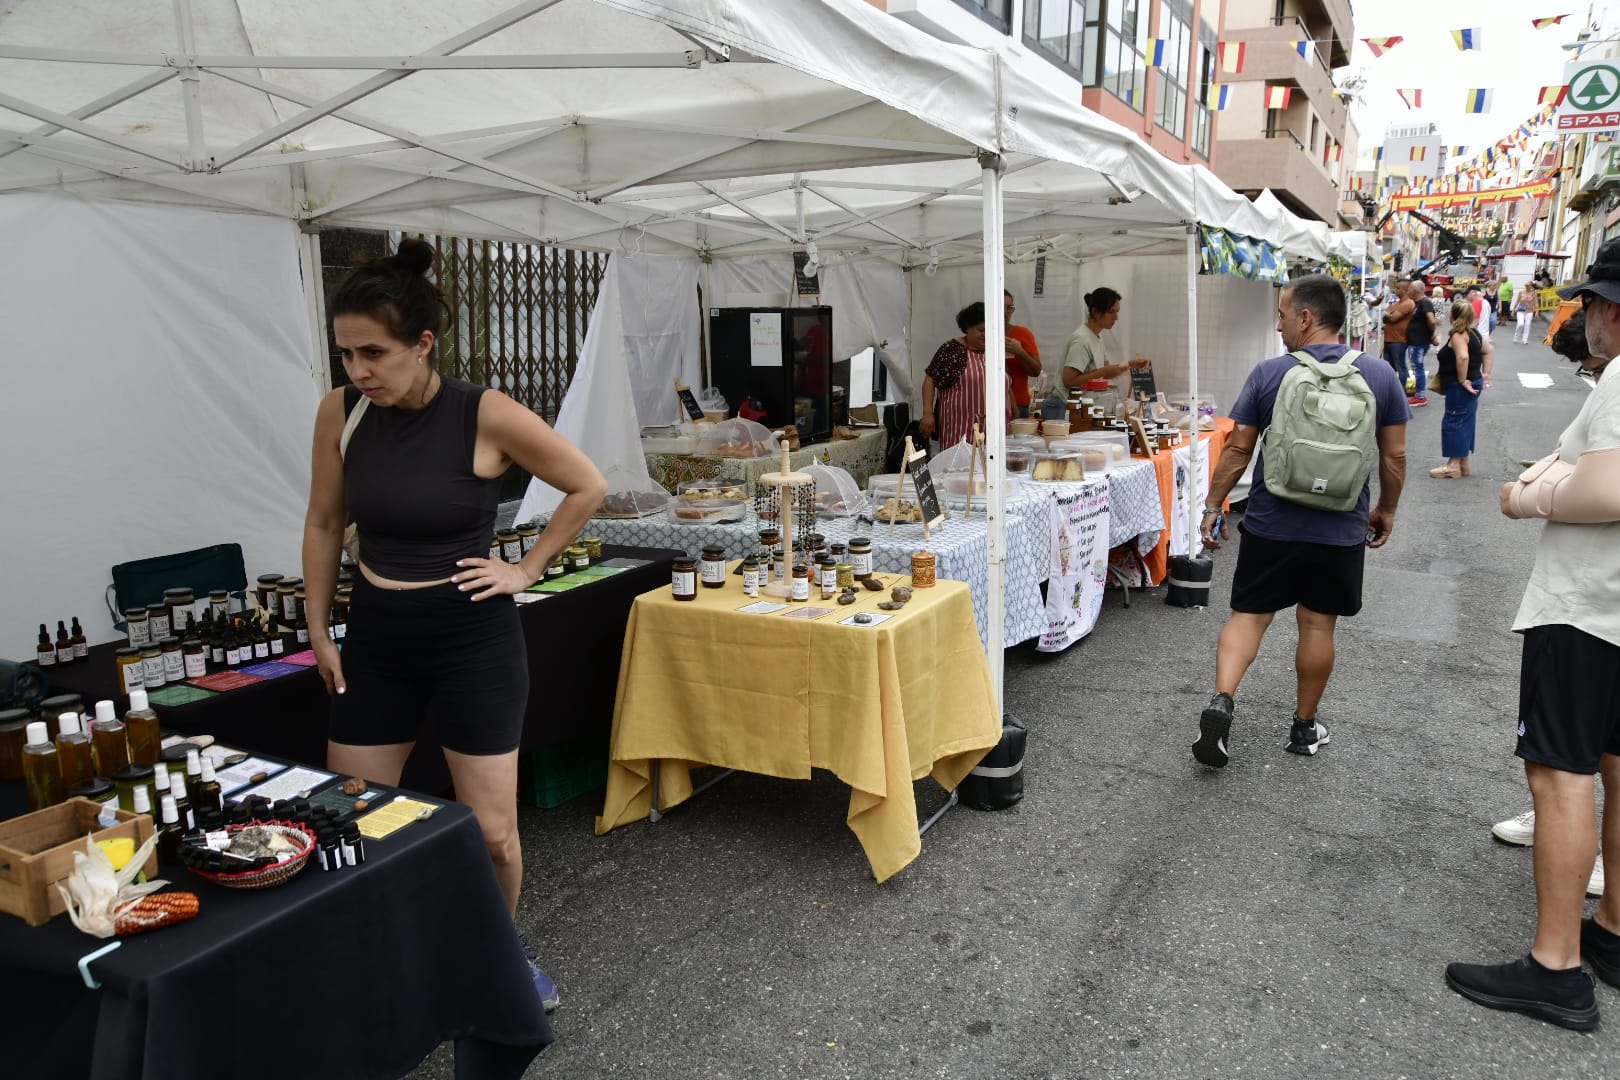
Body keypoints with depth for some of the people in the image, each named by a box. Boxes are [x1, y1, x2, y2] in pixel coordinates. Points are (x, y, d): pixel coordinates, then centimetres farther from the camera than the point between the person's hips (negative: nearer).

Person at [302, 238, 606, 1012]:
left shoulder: (486, 415, -16)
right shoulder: (340, 412, -4)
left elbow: (587, 487, -4)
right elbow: (324, 525, 9)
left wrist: (526, 570, -5)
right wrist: (318, 633, 10)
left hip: (473, 638, -3)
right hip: (375, 638, 4)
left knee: (491, 831, 3)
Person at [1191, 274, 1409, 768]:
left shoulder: (1268, 374, -8)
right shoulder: (1380, 375, -2)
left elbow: (1237, 450, -5)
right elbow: (1394, 455, 1)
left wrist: (1212, 507, 4)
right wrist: (1386, 509, 16)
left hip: (1270, 524, -1)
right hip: (1341, 530, 1)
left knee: (1250, 614, 10)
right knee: (1317, 624, 11)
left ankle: (1221, 700, -9)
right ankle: (1305, 726, 24)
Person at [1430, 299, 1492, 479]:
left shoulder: (1458, 335, -18)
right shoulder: (1474, 332, 10)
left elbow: (1463, 357, -33)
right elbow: (1488, 350, 21)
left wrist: (1462, 380, -24)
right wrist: (1484, 373, 19)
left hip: (1460, 387, -10)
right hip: (1473, 383, 10)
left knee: (1453, 423, -2)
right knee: (1465, 422, 15)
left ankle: (1454, 465, 2)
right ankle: (1463, 463, 23)